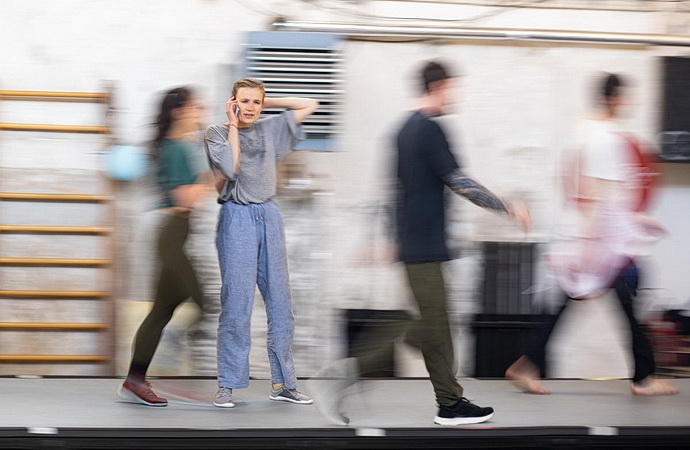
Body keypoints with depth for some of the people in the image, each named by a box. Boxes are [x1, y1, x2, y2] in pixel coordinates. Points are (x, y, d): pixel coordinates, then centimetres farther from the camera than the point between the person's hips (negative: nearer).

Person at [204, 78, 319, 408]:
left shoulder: (270, 129, 13)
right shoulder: (217, 133, 2)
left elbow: (310, 105, 16)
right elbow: (230, 168, -15)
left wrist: (269, 102, 11)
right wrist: (233, 125, -6)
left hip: (269, 218, 5)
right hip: (237, 218, -5)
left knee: (279, 300, 4)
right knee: (236, 301, -8)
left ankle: (282, 382, 10)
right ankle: (227, 385, -3)